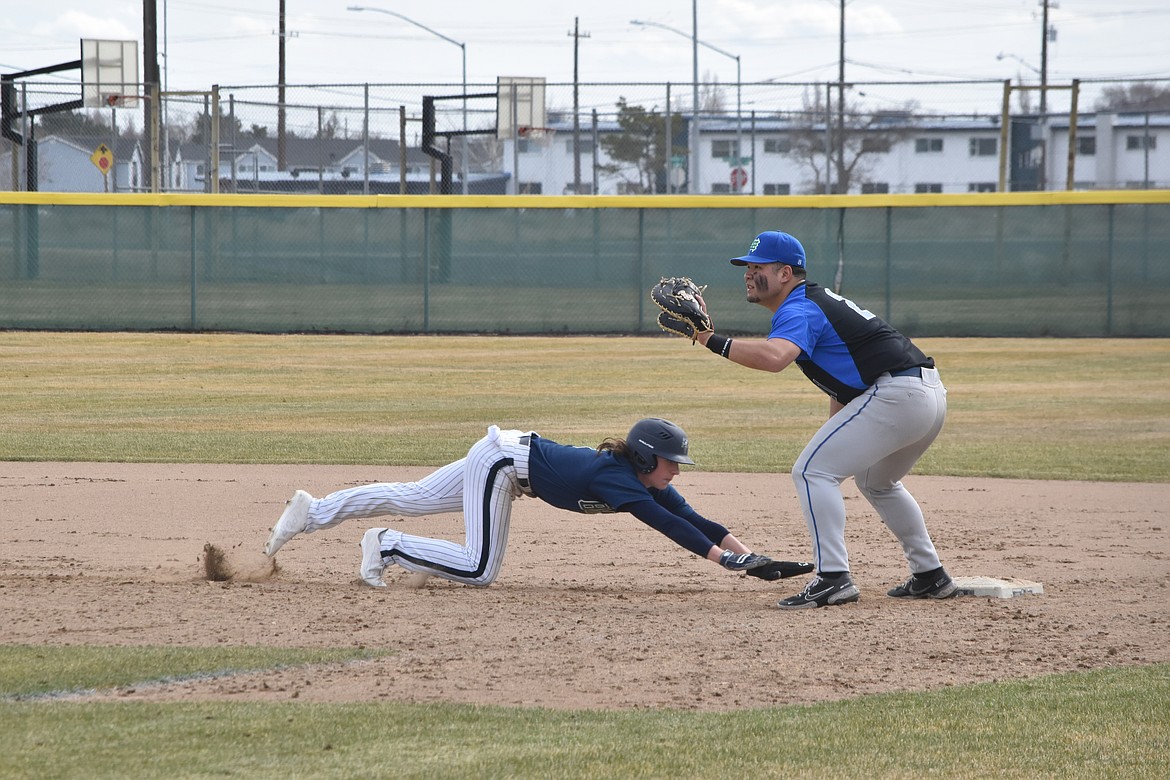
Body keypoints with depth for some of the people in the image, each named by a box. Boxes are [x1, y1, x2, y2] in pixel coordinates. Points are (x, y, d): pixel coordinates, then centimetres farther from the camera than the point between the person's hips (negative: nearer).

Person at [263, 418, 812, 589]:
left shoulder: (644, 479, -3)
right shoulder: (615, 479, -27)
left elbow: (691, 519, -6)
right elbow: (666, 525, -38)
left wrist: (747, 554, -15)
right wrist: (724, 558, -43)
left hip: (507, 455, 9)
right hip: (503, 460, -9)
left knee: (412, 499, 16)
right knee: (479, 567, -14)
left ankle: (311, 513, 23)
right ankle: (387, 546, -2)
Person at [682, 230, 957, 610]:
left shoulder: (798, 311, -10)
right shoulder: (820, 299, 22)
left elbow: (774, 356, -33)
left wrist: (712, 340, -30)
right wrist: (835, 434, 23)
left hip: (896, 394, -11)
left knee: (811, 471, -8)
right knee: (876, 481, 31)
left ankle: (833, 578, -16)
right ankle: (931, 577, 33)